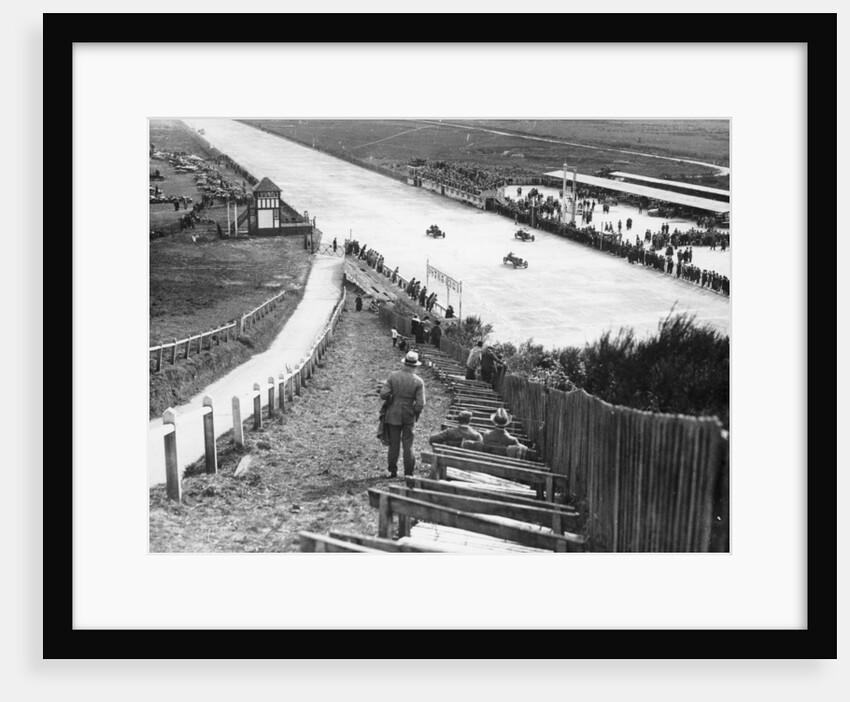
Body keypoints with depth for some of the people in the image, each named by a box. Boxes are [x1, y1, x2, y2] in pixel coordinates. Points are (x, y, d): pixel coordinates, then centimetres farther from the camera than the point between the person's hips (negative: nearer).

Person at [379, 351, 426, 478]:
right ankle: (409, 473, 13)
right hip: (409, 416, -1)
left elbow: (383, 395, -13)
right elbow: (420, 404, -13)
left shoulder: (393, 376, -10)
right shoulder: (418, 382, -12)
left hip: (393, 415, 1)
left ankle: (393, 471, 19)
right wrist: (416, 414, 5)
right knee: (408, 445, 10)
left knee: (394, 444, 13)